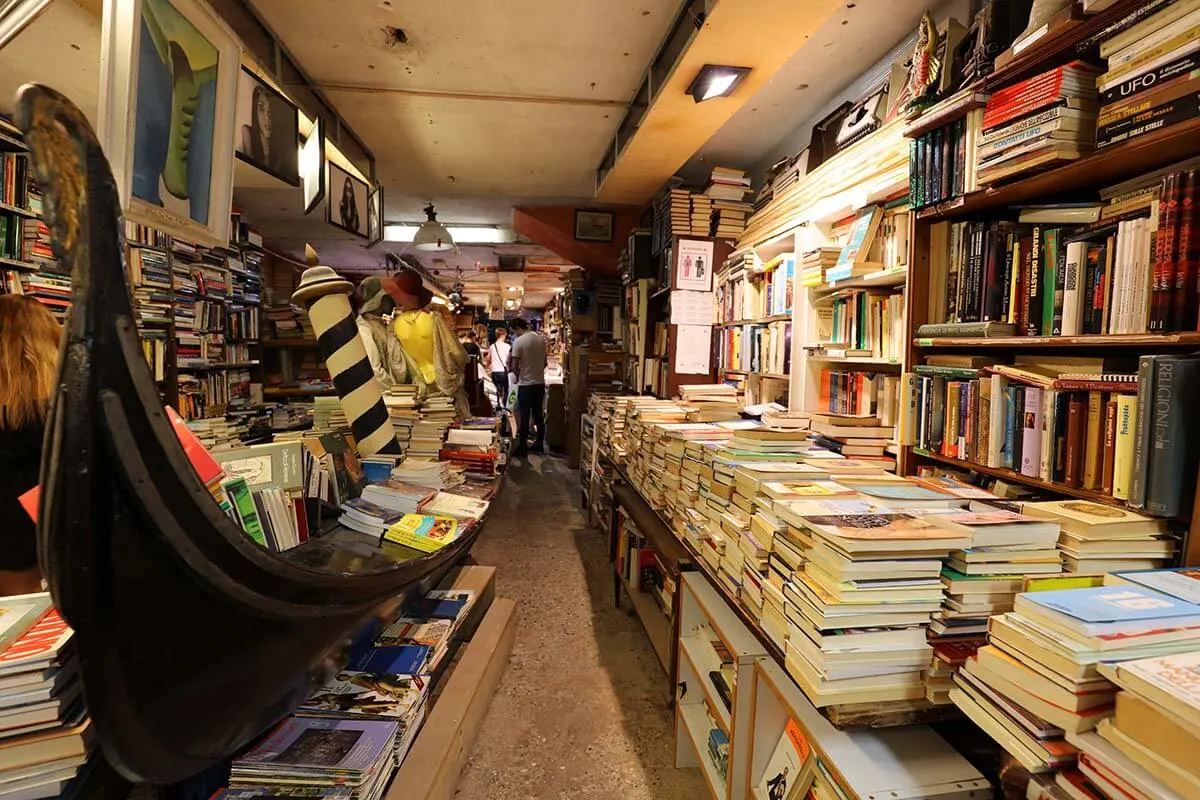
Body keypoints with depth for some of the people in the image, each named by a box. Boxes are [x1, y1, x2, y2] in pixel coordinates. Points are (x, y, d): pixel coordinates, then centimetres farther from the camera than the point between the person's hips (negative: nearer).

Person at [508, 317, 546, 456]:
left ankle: (521, 447, 4)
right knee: (538, 415, 15)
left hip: (525, 384, -5)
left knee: (524, 417, 0)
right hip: (540, 383, 6)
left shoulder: (518, 342, -13)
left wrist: (518, 376, 6)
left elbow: (514, 366, -13)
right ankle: (539, 443, 22)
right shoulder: (541, 340, 5)